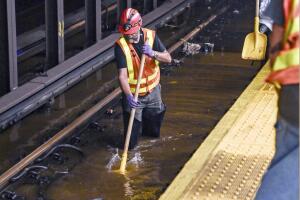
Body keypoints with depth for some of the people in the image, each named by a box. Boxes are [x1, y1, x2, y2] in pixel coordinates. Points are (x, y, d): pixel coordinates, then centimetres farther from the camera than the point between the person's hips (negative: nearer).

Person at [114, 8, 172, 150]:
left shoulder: (151, 36, -9)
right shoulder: (121, 45, -21)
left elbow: (168, 58, -8)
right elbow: (122, 75, -26)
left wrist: (153, 53, -27)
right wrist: (128, 96, -40)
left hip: (153, 91, 3)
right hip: (133, 95, -3)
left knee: (154, 132, 22)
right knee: (131, 144, -1)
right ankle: (136, 127, 30)